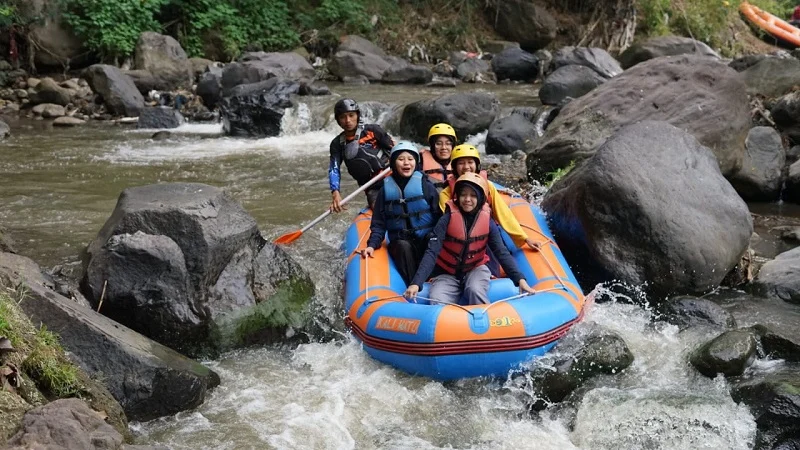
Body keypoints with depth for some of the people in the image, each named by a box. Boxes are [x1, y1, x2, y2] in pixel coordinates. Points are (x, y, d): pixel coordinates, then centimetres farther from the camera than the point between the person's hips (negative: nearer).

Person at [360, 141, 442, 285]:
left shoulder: (426, 185, 3)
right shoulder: (386, 189, 8)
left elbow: (440, 215, -1)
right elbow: (378, 224, 9)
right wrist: (372, 245, -6)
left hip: (427, 240, -1)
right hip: (400, 241, 1)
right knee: (403, 247, -33)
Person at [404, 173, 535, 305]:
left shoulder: (487, 221, -11)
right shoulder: (448, 219, -17)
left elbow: (502, 252, -13)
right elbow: (432, 252, -24)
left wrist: (520, 279, -28)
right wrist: (416, 283, -36)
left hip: (476, 269, 1)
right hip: (447, 273, -1)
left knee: (475, 290, -32)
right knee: (437, 303, -27)